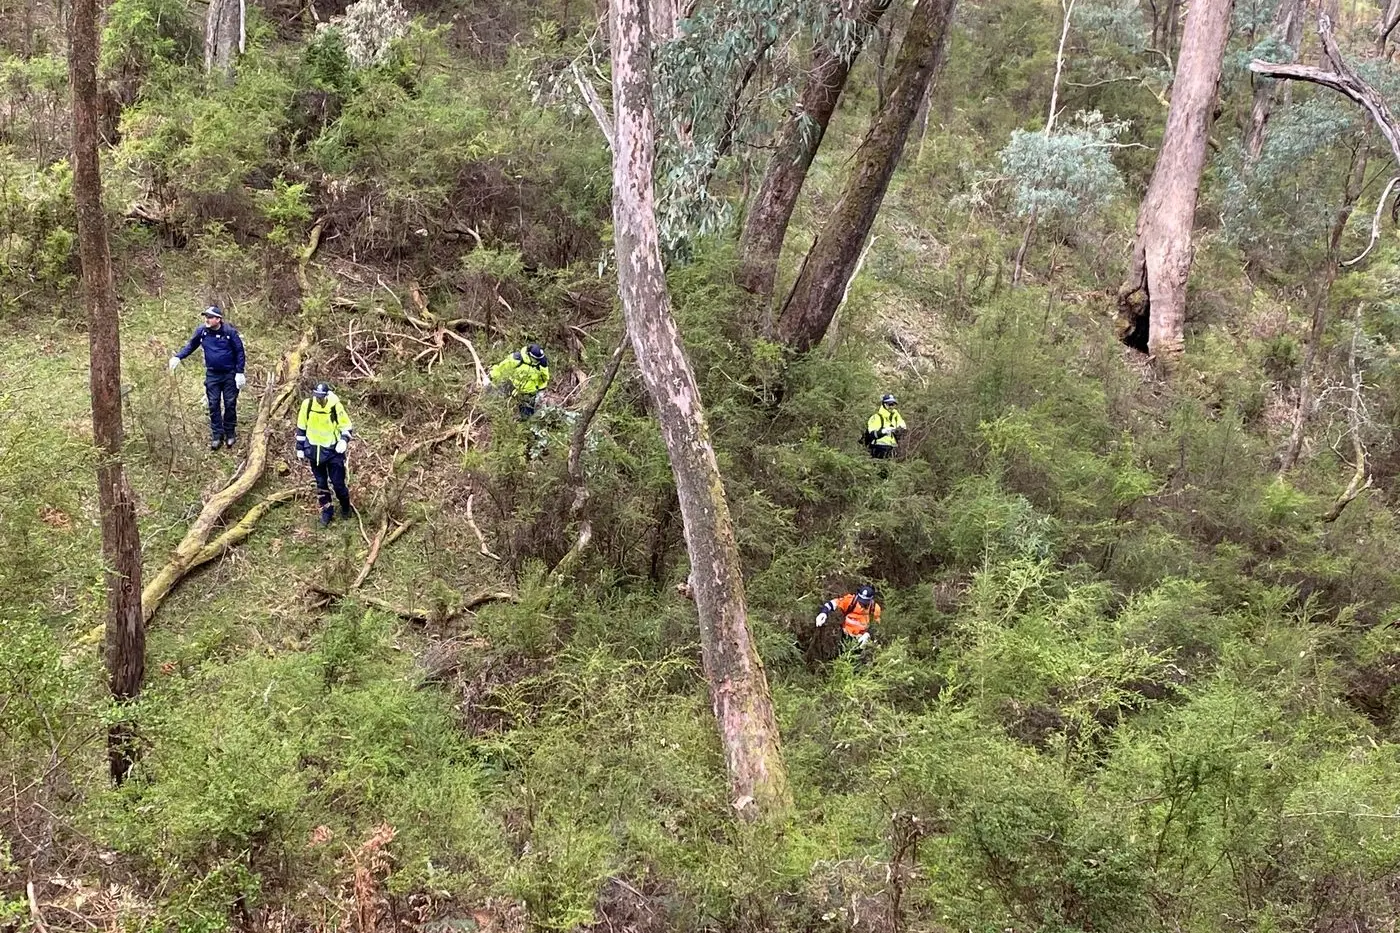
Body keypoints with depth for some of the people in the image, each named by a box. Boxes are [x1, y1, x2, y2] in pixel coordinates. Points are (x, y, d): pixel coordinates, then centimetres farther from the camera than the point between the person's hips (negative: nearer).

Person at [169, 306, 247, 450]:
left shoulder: (230, 331, -13)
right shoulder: (202, 331, -6)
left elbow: (239, 352, -7)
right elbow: (191, 345, 9)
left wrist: (240, 372, -10)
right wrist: (178, 357, -6)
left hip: (229, 374, -2)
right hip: (212, 374, 2)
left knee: (230, 404, 4)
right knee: (214, 405, 2)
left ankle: (230, 433, 18)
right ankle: (217, 435, 8)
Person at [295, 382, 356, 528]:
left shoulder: (335, 406, -17)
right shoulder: (307, 405, -10)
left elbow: (347, 427, -5)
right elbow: (301, 428, 3)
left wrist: (344, 440, -24)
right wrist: (300, 449, 7)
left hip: (333, 450, -3)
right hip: (314, 450, 3)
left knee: (338, 483, 1)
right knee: (320, 483, 11)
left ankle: (346, 508, 26)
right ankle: (326, 511, 26)